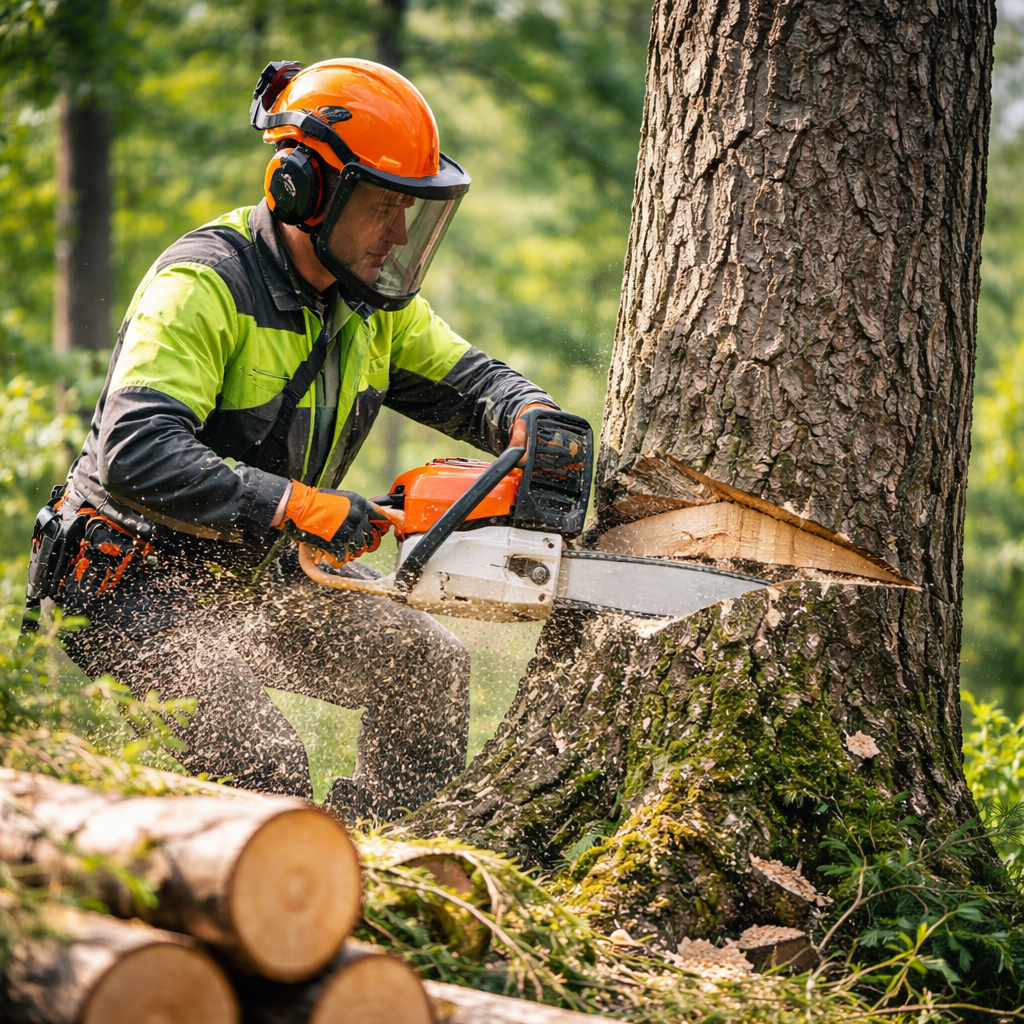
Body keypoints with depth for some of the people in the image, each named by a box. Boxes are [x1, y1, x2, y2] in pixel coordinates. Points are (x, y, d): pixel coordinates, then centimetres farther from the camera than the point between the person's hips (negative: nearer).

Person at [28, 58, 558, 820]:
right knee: (264, 765, -23)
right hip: (139, 578, -9)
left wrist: (535, 423, -20)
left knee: (432, 672, 11)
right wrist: (300, 506, -40)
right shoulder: (203, 285, -26)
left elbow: (465, 378, 5)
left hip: (261, 573, 9)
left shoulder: (374, 301, 0)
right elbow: (134, 453, -36)